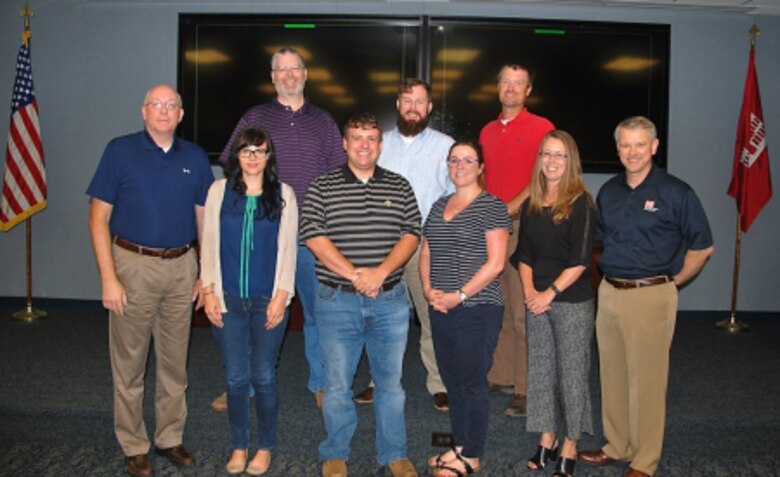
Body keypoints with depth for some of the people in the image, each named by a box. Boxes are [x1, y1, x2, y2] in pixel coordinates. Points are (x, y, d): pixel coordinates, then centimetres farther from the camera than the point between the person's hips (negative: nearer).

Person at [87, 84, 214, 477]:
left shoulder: (195, 158, 6)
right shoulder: (120, 151, -3)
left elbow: (204, 219, 10)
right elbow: (98, 218, -5)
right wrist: (109, 279, -11)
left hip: (182, 268, 3)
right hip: (134, 265, -3)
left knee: (175, 361, 13)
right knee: (130, 363, 7)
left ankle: (170, 438, 28)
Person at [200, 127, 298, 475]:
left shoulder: (283, 194, 2)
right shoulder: (220, 190, 4)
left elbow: (288, 247, 1)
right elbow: (209, 242, 5)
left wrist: (281, 296, -5)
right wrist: (208, 291, -1)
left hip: (268, 301, -1)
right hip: (228, 300, 1)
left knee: (263, 377, 5)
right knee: (236, 378, 8)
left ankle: (265, 447, 23)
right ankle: (238, 446, 25)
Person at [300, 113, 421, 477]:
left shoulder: (400, 187, 8)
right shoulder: (322, 188, 2)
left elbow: (411, 234, 0)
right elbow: (314, 237, -8)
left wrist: (380, 272, -15)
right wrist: (354, 274, -15)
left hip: (390, 300, 2)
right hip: (337, 300, -1)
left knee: (390, 381, 11)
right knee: (337, 383, 8)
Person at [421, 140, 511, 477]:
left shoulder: (492, 207, -7)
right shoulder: (439, 207, 13)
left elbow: (495, 263, -13)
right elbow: (426, 253, 16)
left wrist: (459, 295, -16)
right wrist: (428, 288, -1)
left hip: (478, 309, -6)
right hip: (441, 310, 7)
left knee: (473, 382, 3)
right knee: (452, 380, 15)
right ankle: (459, 445, 30)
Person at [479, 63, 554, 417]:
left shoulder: (541, 128, 0)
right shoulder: (488, 131, 19)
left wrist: (513, 206, -16)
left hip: (523, 225, -6)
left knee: (522, 313, -7)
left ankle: (526, 390, -1)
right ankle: (499, 376, 22)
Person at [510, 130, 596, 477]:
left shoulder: (580, 204, -8)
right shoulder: (531, 205, 9)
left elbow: (581, 260, -12)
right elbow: (524, 253, 10)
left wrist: (550, 293, -14)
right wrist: (529, 290, -4)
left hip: (573, 301, -5)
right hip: (537, 300, 5)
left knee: (571, 373, 3)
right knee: (540, 370, 11)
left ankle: (569, 449, 17)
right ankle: (546, 440, 26)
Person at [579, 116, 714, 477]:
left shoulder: (675, 192, -6)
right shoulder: (608, 191, 10)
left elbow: (702, 246, -2)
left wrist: (672, 281, 0)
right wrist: (612, 276, 12)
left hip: (651, 296, -5)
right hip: (609, 293, 6)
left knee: (647, 379, 2)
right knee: (612, 375, 13)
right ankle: (617, 446, 29)